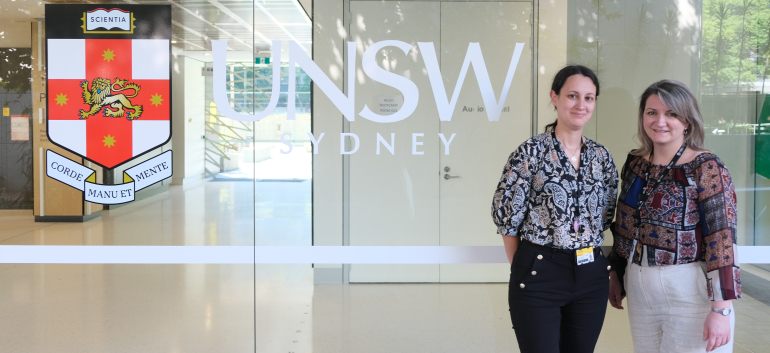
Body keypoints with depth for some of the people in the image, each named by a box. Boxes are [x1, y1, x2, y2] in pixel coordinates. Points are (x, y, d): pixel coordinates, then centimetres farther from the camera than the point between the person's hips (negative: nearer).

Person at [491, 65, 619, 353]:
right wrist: (524, 271, -1)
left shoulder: (601, 156, 7)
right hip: (539, 275, -5)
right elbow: (507, 219, -6)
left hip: (591, 276, 5)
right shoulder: (531, 153, -8)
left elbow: (605, 217, 15)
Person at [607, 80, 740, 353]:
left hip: (691, 293, -6)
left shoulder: (706, 169, -14)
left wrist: (721, 309, -20)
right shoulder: (635, 162, 5)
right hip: (640, 289, 6)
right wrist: (616, 274, 17)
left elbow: (722, 240, -17)